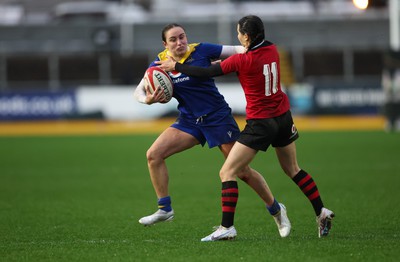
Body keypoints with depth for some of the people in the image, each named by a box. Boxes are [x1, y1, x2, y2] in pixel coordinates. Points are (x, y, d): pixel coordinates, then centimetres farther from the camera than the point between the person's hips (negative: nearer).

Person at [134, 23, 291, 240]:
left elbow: (237, 50, -8)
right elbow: (138, 91, -2)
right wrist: (147, 99, -24)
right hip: (189, 121, 4)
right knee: (153, 155, -11)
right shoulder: (160, 63, -4)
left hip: (218, 117, -4)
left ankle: (276, 210, 20)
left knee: (243, 172, 0)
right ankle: (164, 209, 1)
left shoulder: (201, 51, -13)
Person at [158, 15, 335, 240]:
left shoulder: (242, 60, -19)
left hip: (260, 123, -7)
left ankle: (227, 227, -10)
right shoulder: (272, 50, 0)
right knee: (293, 169, 23)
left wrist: (175, 66, -3)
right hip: (283, 118, 7)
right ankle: (321, 211, 20)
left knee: (228, 172, -4)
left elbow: (206, 73, -14)